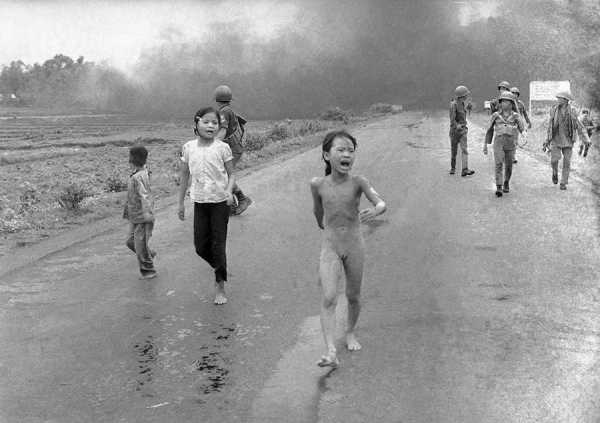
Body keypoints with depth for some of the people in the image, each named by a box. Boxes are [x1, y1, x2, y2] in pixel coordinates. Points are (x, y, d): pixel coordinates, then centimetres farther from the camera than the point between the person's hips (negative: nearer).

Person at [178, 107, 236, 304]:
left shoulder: (222, 148, -7)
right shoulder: (188, 148, 1)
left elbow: (231, 174, -2)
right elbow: (185, 176, 9)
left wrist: (229, 191, -22)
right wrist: (181, 203, 11)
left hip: (220, 202, -3)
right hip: (199, 202, 3)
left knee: (218, 245, 0)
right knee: (200, 246, 5)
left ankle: (220, 287, 14)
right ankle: (219, 268, 36)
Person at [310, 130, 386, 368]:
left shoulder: (358, 182, -9)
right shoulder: (318, 184, -5)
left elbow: (381, 203, -19)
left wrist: (374, 211, -36)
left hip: (354, 245, 0)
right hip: (329, 247, 0)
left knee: (353, 295, 14)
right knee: (329, 298, -15)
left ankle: (350, 333, 41)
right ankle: (331, 352, -19)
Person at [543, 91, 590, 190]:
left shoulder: (572, 111, -5)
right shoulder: (554, 110, -2)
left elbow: (579, 126, -4)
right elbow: (550, 127, 6)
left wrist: (585, 139, -14)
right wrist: (546, 142, 7)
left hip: (568, 140, 0)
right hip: (556, 139, 0)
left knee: (566, 162, 0)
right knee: (554, 160, -13)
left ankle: (563, 183, 12)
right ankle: (555, 172, 19)